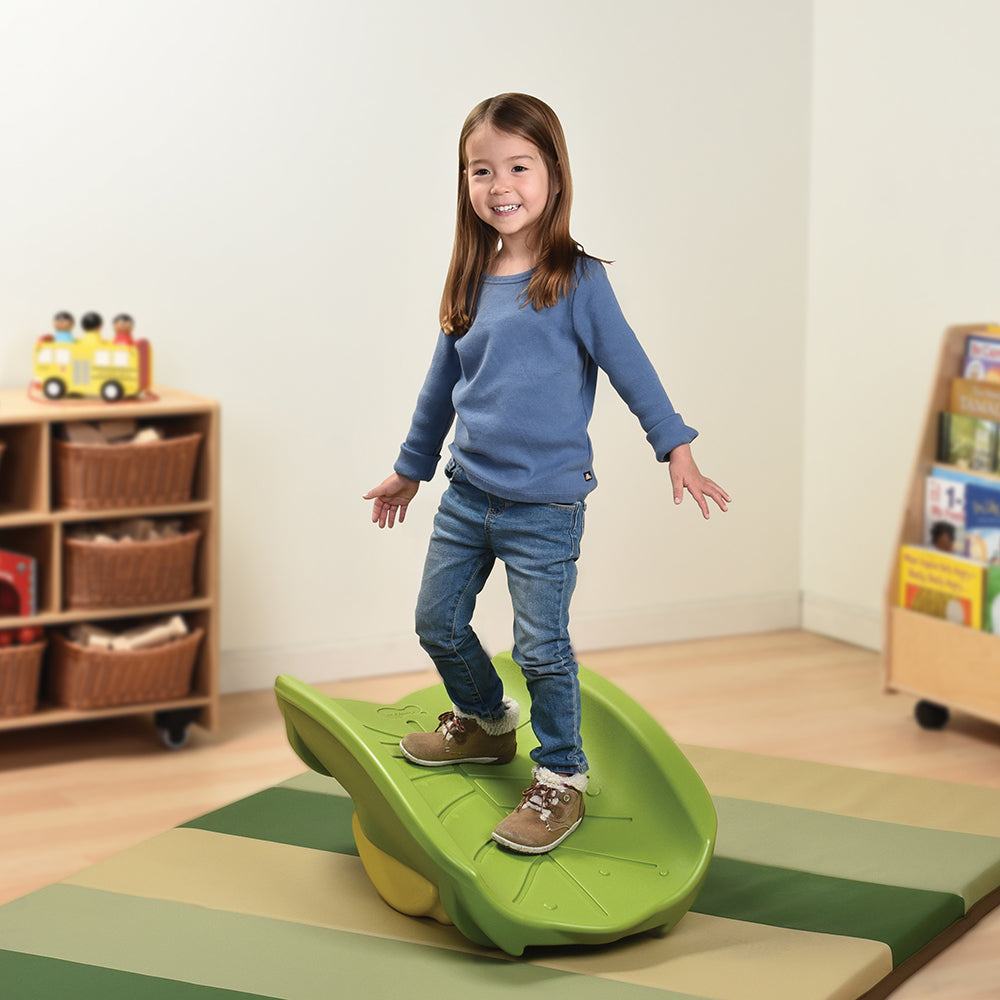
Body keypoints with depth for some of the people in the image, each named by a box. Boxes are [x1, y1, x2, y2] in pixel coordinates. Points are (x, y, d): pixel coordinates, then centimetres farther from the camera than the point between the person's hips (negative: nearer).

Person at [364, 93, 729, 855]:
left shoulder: (577, 280, -9)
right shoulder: (471, 283, 7)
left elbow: (629, 366, -6)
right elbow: (442, 385, 18)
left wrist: (676, 448, -9)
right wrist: (411, 468, 26)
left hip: (544, 504, -6)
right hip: (468, 493, 6)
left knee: (541, 646, -3)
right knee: (438, 622, 13)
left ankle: (562, 778, 14)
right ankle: (485, 721, 39)